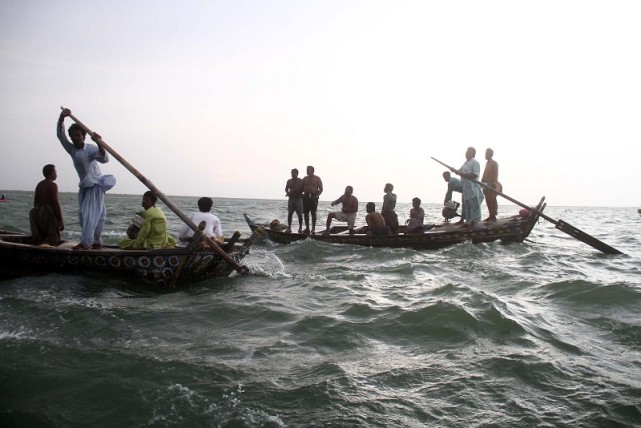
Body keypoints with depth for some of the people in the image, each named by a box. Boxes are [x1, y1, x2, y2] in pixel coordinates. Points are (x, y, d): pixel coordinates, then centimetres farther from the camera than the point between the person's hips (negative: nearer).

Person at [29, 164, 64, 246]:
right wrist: (61, 221, -16)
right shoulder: (53, 185, -11)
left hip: (38, 213, 9)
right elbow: (55, 203, -18)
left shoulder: (39, 184, 14)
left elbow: (35, 202, 16)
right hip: (49, 214, -8)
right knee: (53, 240, -3)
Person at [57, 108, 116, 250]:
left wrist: (99, 143, -45)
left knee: (91, 214, -13)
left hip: (95, 185, -7)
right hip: (84, 186, 7)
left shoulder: (91, 149, -12)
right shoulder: (71, 149, 4)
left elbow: (104, 159, -28)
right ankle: (97, 242, 11)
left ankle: (85, 243, -17)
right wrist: (61, 117, -21)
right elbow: (60, 134, -5)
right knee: (83, 214, 5)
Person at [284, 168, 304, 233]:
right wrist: (288, 192, -8)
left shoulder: (301, 181, 0)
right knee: (289, 213, -1)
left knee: (299, 214, -2)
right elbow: (286, 189, 16)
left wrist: (291, 192, -15)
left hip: (298, 199, -3)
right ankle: (289, 228, 4)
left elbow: (302, 189, -9)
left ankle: (300, 228, 6)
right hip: (291, 199, 3)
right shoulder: (289, 181, 12)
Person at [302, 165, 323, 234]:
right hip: (306, 196, 4)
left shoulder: (317, 178, 2)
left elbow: (321, 189, 0)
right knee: (306, 213, 3)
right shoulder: (305, 178, 13)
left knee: (313, 213, -5)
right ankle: (307, 228, 12)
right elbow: (302, 188, 17)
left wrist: (317, 195, -16)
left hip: (313, 197, -4)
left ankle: (313, 229, -1)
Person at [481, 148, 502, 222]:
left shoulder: (494, 163, -8)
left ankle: (494, 216, -5)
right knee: (488, 200, 9)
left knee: (492, 200, -8)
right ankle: (491, 216, 16)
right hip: (487, 184, 8)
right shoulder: (487, 163, 17)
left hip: (492, 184, -8)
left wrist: (494, 183, -24)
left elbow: (496, 174, -16)